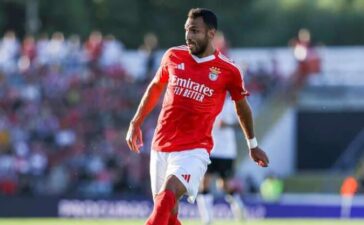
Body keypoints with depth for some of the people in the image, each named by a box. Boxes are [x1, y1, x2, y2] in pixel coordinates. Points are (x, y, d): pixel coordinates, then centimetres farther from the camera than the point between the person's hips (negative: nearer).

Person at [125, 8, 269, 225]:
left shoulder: (228, 71, -4)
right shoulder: (174, 56, 4)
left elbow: (242, 106, 12)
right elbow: (155, 87, 21)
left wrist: (253, 144, 23)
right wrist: (136, 123, 24)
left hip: (194, 149, -4)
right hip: (161, 147, 4)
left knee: (167, 197, -28)